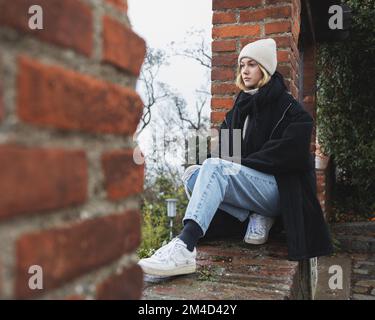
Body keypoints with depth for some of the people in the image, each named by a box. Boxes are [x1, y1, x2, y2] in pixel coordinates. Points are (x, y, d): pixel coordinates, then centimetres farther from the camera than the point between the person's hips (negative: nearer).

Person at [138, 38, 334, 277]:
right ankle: (256, 218, -14)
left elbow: (286, 154, -14)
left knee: (215, 168, -31)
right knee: (192, 175, -14)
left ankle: (185, 246, -51)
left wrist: (239, 165, -13)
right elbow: (220, 150, 14)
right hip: (246, 186, 7)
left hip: (276, 189, -7)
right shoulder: (239, 108, 18)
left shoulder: (288, 108, -1)